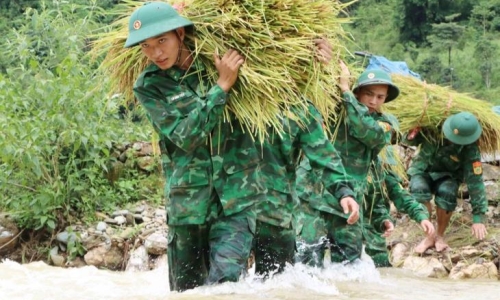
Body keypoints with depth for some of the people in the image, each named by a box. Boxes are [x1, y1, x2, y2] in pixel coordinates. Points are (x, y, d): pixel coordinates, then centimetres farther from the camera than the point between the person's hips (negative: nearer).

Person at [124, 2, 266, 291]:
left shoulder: (217, 60, 2)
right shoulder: (149, 86, 0)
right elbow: (185, 136, -13)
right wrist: (222, 86, -16)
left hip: (236, 198, -1)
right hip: (188, 200, 1)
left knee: (226, 278, -19)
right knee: (187, 288, 8)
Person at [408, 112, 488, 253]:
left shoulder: (470, 148, -26)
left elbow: (475, 180, -24)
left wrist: (478, 216, -25)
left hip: (447, 175, -1)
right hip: (424, 170, 1)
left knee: (446, 193, -34)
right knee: (418, 189, -33)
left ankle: (440, 236, -9)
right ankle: (429, 236, -17)